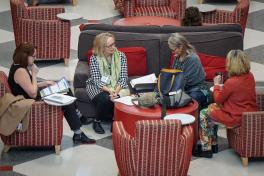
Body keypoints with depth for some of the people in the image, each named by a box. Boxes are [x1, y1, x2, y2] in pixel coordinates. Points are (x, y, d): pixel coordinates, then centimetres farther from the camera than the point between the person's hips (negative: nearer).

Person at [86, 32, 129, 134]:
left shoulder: (121, 56, -7)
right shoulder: (94, 58, -12)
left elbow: (123, 78, -8)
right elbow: (97, 81, -16)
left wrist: (116, 91, -26)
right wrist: (110, 91, -33)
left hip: (117, 87, 2)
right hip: (98, 87, -1)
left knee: (118, 98, -31)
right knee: (105, 98, -33)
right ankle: (97, 122, -6)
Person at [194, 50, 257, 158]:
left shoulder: (231, 83, -26)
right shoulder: (250, 76, -3)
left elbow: (218, 99, -9)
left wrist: (216, 84, 5)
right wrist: (223, 87, 11)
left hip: (236, 119, -8)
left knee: (203, 114, 9)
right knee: (212, 107, 24)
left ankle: (206, 149, 15)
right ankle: (213, 144, 30)